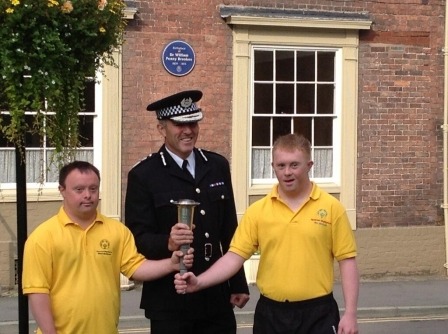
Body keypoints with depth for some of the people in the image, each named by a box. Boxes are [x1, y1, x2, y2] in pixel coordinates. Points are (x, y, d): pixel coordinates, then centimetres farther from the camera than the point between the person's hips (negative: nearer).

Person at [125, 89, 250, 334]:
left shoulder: (218, 166, 8)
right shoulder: (143, 175, -6)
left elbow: (230, 231, 11)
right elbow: (137, 238, -9)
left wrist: (238, 284, 11)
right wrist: (167, 243, -29)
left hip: (217, 296, 4)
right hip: (169, 300, -4)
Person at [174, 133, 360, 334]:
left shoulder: (331, 207, -2)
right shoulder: (257, 211, 1)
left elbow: (347, 260, -1)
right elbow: (235, 255, -1)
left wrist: (350, 313, -6)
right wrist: (199, 282, -16)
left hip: (317, 313, -2)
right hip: (270, 313, 2)